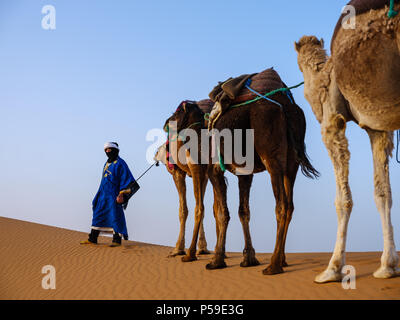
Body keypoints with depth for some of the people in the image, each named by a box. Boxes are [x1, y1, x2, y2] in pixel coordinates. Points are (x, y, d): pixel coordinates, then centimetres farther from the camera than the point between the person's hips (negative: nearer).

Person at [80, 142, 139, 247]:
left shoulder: (120, 163, -5)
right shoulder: (107, 164, 19)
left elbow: (125, 179, -12)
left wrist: (121, 194, -20)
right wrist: (99, 196, 24)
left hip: (114, 196, -8)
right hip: (103, 195, 8)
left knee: (115, 217, -8)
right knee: (98, 216, 6)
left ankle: (117, 240, -3)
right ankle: (92, 239, 10)